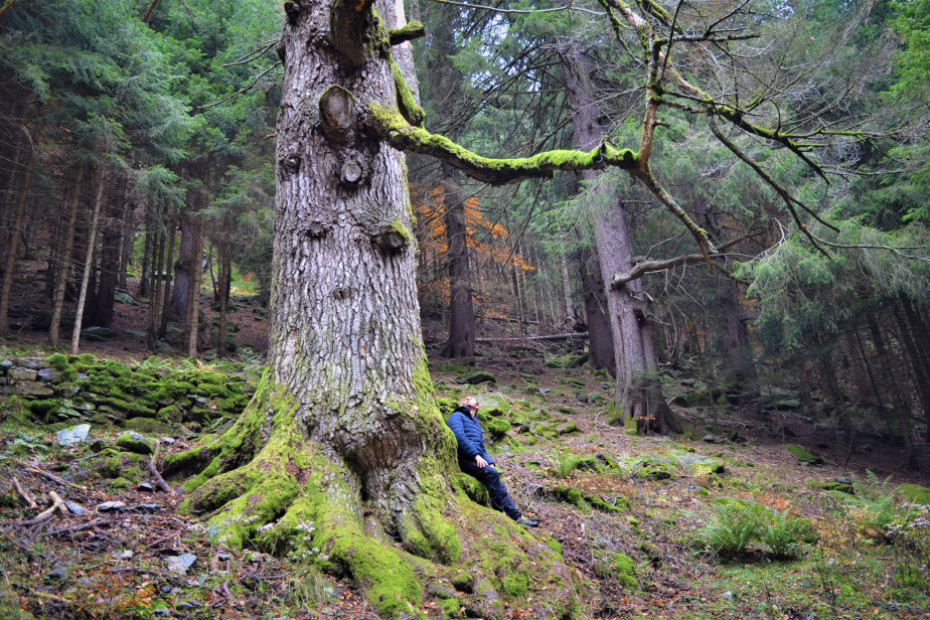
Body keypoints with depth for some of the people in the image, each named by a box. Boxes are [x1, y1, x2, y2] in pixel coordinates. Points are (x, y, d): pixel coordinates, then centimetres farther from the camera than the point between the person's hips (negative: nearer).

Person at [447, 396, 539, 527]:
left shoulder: (477, 424, 31)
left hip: (477, 459, 8)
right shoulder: (457, 416, 6)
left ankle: (516, 516, -2)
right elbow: (459, 437, -11)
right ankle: (498, 511, -20)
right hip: (464, 458, -8)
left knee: (499, 486, -3)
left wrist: (490, 463, 8)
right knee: (492, 473, -26)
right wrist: (476, 455, -19)